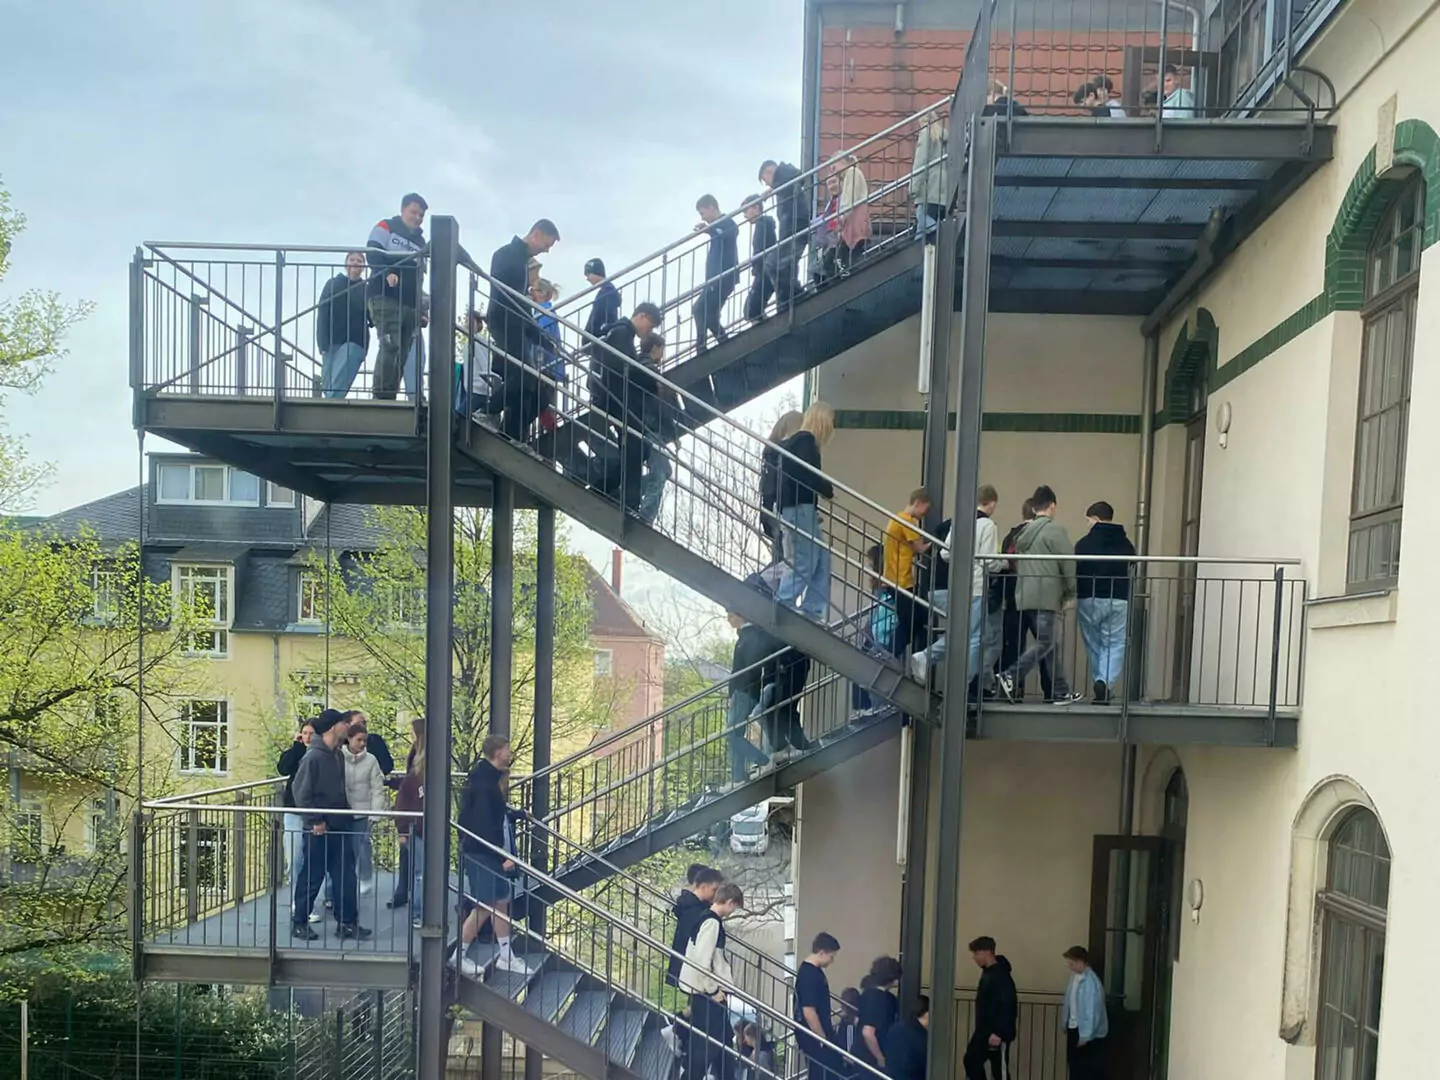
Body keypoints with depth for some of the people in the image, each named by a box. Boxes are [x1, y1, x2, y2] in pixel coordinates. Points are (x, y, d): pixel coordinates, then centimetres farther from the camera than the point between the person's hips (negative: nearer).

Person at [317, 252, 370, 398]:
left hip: (355, 341, -2)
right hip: (332, 341, 2)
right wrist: (322, 342, -9)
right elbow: (322, 313, 3)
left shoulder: (367, 289, 12)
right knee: (327, 385, -1)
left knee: (338, 385, -17)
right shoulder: (333, 284, 11)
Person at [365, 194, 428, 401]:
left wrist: (421, 306, 16)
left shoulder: (420, 241, 25)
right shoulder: (386, 228, 8)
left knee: (402, 353, 0)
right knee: (390, 346, -21)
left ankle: (389, 398, 2)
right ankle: (381, 397, -22)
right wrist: (387, 273, -24)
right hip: (384, 297, -7)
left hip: (409, 304, 7)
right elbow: (372, 254, -6)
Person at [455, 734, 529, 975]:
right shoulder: (483, 785, -21)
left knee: (501, 902, 13)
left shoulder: (488, 777, 10)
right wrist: (502, 856, -23)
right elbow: (484, 826, -24)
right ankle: (459, 957, 10)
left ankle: (505, 956, 20)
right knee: (484, 907, -3)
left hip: (489, 852, 10)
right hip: (479, 853, -10)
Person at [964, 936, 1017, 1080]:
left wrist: (999, 1033, -27)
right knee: (971, 1060, 13)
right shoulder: (987, 972, 10)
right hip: (983, 1031, 10)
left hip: (997, 1034, -10)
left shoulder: (1001, 975, -20)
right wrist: (981, 1030, 19)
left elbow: (1009, 1007, -25)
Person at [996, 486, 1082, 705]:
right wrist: (1070, 592, 3)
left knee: (1055, 644, 12)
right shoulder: (1055, 529, -7)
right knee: (1046, 642, -4)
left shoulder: (1025, 532, 14)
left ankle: (1061, 692, 13)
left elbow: (1016, 564, 16)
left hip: (1026, 596, 8)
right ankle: (1011, 676, -14)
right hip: (1049, 596, -8)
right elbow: (1068, 564, -8)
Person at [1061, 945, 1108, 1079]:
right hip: (1074, 1028, 9)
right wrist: (1065, 1023, 15)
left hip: (1087, 1033, -9)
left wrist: (1085, 1035, -21)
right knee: (1074, 1065, 16)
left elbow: (1092, 1010, -23)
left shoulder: (1090, 981, -23)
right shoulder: (1075, 976, 6)